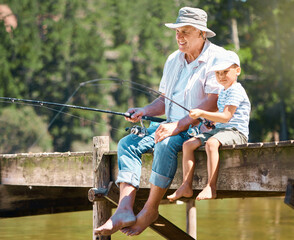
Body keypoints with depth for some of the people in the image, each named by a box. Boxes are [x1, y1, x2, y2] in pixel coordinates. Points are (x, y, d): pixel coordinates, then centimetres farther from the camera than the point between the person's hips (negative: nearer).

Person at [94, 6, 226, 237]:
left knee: (166, 145, -36)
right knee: (127, 144, -11)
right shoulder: (173, 60, 16)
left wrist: (179, 125, -26)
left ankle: (150, 210, -22)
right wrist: (144, 111, 0)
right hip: (173, 125, 8)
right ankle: (124, 211, -25)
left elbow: (213, 103, -19)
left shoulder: (215, 57, -9)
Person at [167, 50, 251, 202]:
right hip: (218, 130, 10)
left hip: (235, 132, -10)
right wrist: (208, 118, 19)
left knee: (211, 143, -38)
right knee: (188, 144, -4)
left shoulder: (236, 91, -10)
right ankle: (186, 186, -9)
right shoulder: (222, 92, 22)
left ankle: (211, 187, -38)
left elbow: (226, 116, -20)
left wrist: (202, 113, -23)